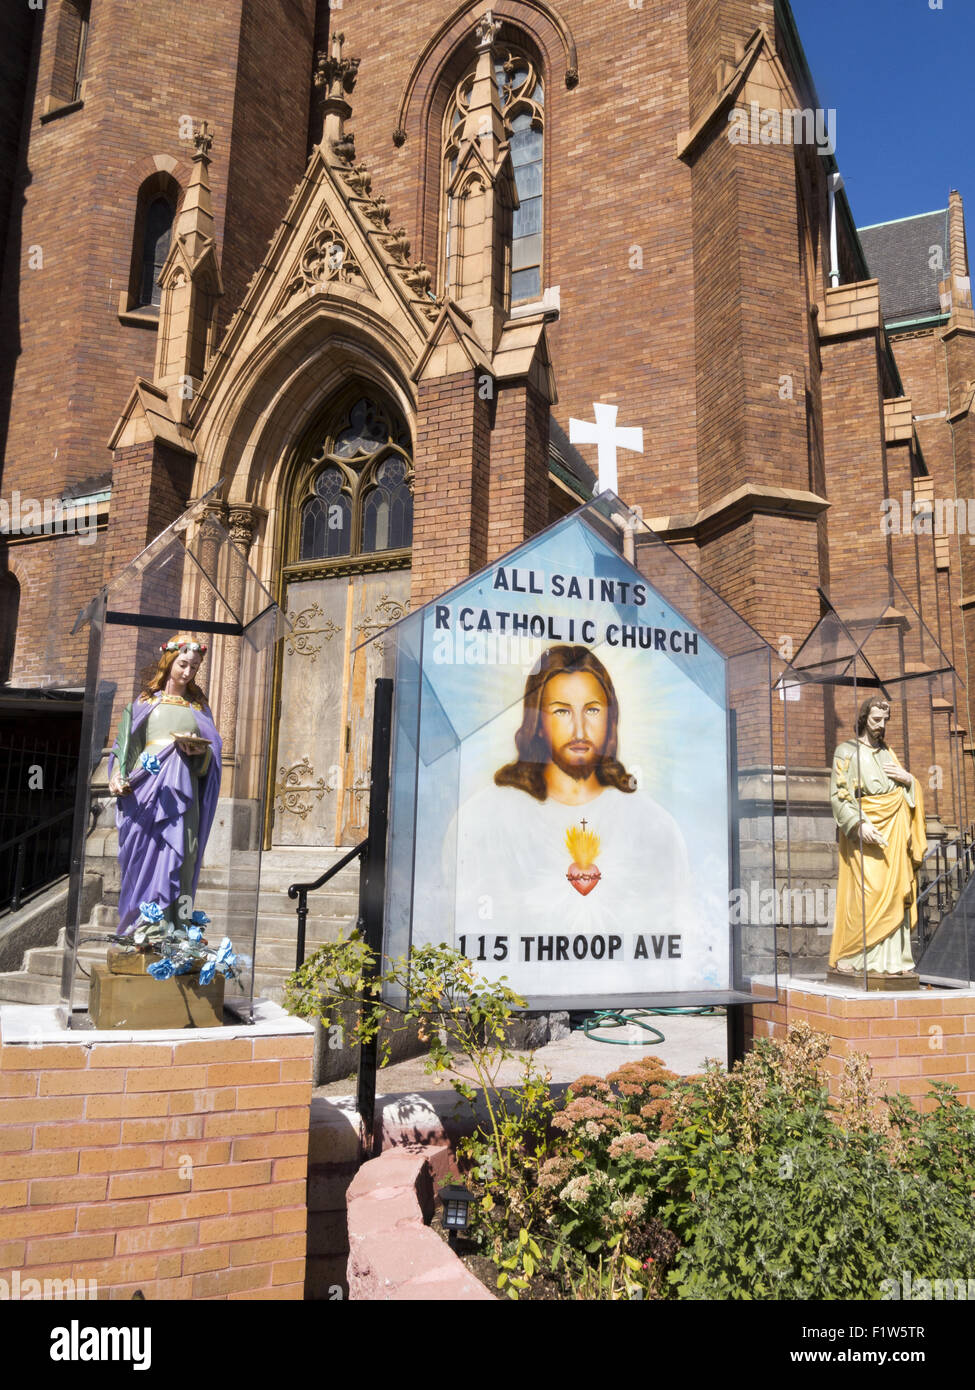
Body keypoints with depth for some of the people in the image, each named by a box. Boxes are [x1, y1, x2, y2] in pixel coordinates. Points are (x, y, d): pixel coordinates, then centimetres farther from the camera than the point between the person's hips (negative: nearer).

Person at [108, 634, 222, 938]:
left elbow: (213, 748, 13)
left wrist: (199, 750, -9)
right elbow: (126, 743, 8)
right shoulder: (146, 701, 13)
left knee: (176, 861, -4)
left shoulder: (198, 706, 18)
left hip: (181, 792, 1)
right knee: (144, 859, -4)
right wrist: (118, 778, -7)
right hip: (147, 791, -1)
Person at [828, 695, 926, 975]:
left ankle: (891, 958, 7)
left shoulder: (887, 753, 18)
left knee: (893, 894, 2)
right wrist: (859, 824, -21)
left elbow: (911, 794, 23)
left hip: (894, 835, 6)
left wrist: (907, 779, 0)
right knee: (864, 894, -11)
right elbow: (837, 795, -9)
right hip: (865, 834, -6)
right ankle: (847, 957, -2)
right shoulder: (847, 752, 0)